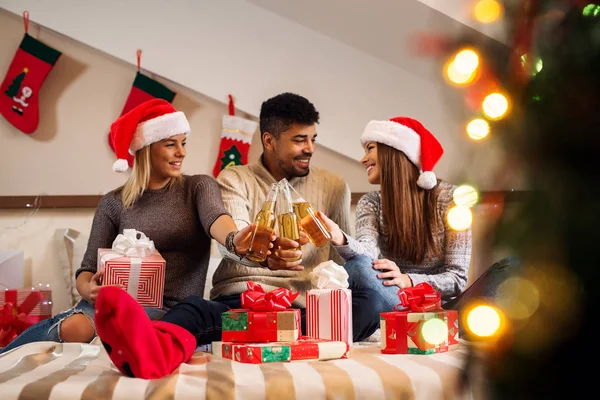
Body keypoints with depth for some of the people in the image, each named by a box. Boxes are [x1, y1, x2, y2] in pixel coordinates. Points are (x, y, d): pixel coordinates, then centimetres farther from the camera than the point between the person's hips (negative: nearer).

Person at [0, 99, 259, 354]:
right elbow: (88, 270, 6)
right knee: (71, 328, -33)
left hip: (173, 309, -2)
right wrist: (88, 290, -20)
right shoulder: (114, 203, 9)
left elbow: (214, 218, -17)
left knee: (77, 330, -29)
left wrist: (234, 240, -42)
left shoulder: (198, 187, 6)